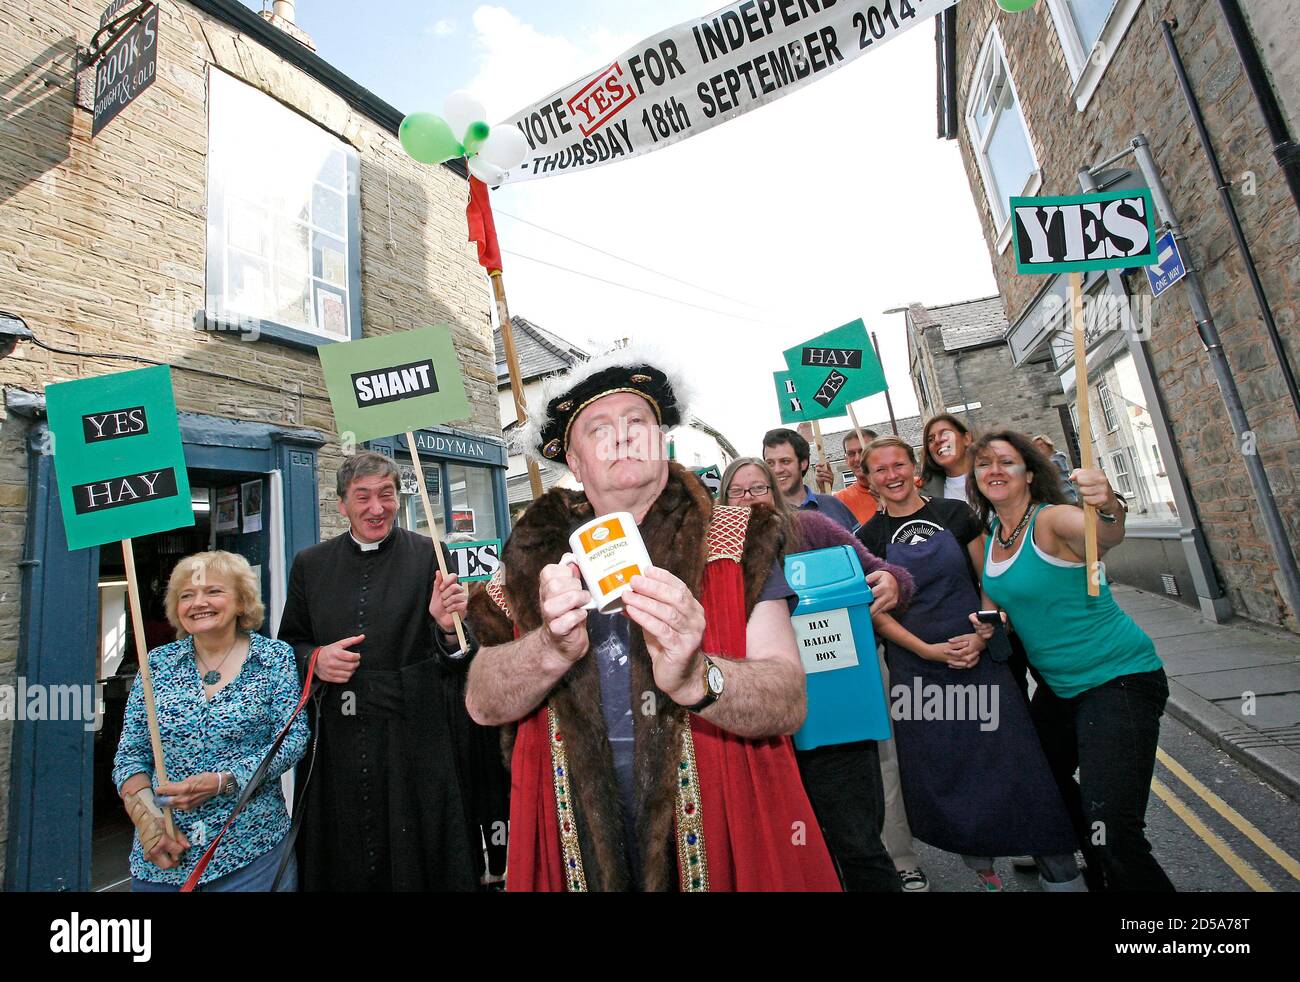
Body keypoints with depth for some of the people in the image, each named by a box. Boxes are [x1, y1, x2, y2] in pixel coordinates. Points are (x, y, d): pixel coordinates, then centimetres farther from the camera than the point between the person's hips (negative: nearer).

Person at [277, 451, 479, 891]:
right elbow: (288, 643, 14)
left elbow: (456, 659, -4)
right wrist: (314, 659, -7)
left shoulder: (429, 555, -4)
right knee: (342, 860, 15)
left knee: (420, 855, 8)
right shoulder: (310, 564, 6)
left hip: (415, 736, -2)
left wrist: (447, 627, -25)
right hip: (335, 738, 3)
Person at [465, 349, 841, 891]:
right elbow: (483, 703, -9)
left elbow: (789, 700, -15)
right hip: (577, 839, 2)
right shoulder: (538, 552, -3)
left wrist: (696, 679, -35)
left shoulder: (733, 542, -7)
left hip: (724, 832, -1)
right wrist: (553, 648, -28)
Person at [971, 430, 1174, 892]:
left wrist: (1108, 506, -62)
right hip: (1060, 685, 8)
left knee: (1111, 831, -15)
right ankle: (1101, 878, 48)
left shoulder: (1052, 520, -20)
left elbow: (1108, 536, -42)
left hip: (1119, 679, -8)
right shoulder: (992, 537, 2)